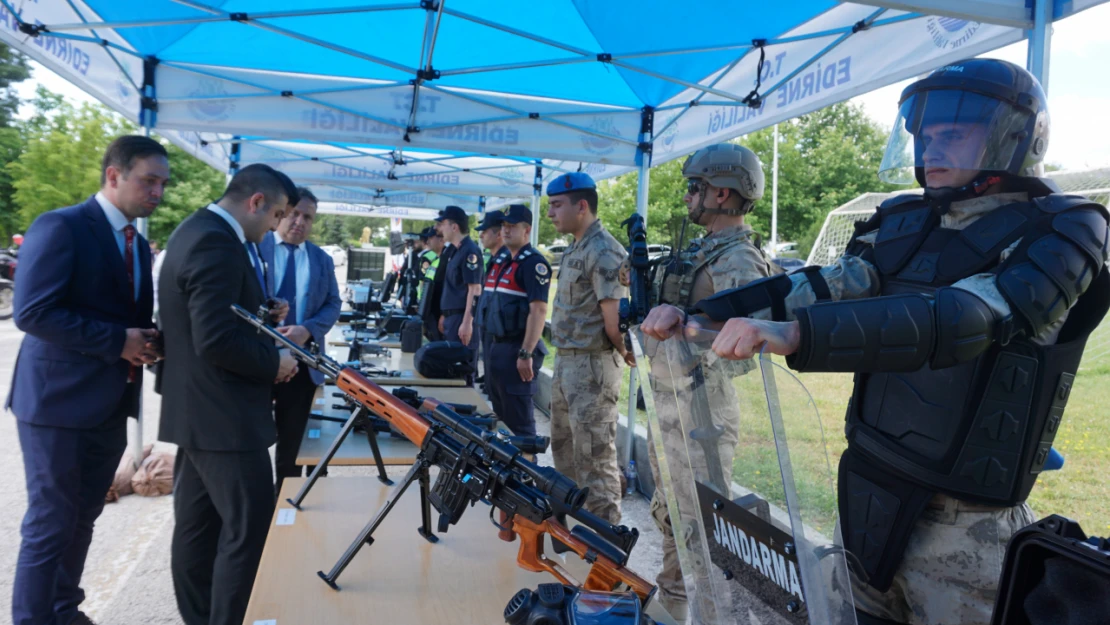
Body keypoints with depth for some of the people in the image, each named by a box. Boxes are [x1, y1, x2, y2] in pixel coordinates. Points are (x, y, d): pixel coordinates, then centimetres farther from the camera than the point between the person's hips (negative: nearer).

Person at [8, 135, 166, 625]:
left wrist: (148, 342, -3)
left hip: (110, 404, 8)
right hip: (59, 401, -8)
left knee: (82, 519, 18)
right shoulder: (60, 227, -13)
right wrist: (117, 341, -21)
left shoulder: (137, 243, 13)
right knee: (50, 525, 2)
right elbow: (32, 312, -21)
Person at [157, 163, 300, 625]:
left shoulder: (198, 230, 13)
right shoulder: (217, 243, -21)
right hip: (222, 413, -11)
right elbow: (217, 340, -27)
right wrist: (273, 362, -13)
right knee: (248, 528, -2)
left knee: (198, 525, 17)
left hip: (197, 408, 11)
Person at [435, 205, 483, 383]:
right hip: (452, 317, 10)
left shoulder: (470, 251, -14)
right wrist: (444, 315, 23)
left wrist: (467, 322, -23)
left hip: (463, 319, -10)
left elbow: (475, 290, -19)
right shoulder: (456, 251, 15)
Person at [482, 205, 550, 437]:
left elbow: (538, 310, -21)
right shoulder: (500, 260, 15)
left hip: (517, 348, -9)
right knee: (500, 414, 18)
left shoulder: (533, 263, -13)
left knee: (519, 419, -3)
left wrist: (526, 354, -25)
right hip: (497, 346, 9)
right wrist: (491, 345, 19)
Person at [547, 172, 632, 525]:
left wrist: (626, 354, -7)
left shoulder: (603, 251, -19)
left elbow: (614, 319, -22)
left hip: (592, 366, -10)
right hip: (565, 362, 10)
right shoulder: (574, 249, 13)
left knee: (594, 456, -2)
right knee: (563, 446, 21)